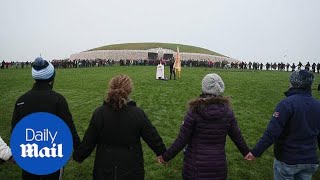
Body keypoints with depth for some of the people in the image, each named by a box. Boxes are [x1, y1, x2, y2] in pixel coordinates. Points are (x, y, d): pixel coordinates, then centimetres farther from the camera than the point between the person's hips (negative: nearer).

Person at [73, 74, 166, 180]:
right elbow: (152, 137, -7)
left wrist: (78, 156, 13)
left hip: (105, 168, 1)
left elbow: (88, 141, -6)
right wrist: (162, 152, 10)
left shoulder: (99, 113, -13)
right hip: (131, 167, 0)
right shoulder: (138, 113, -15)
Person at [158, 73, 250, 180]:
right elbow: (237, 137, 2)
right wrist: (246, 152, 21)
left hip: (195, 167, -2)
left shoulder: (194, 111, -18)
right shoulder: (227, 111, -8)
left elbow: (181, 140, -15)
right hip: (218, 167, 3)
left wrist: (166, 157, -2)